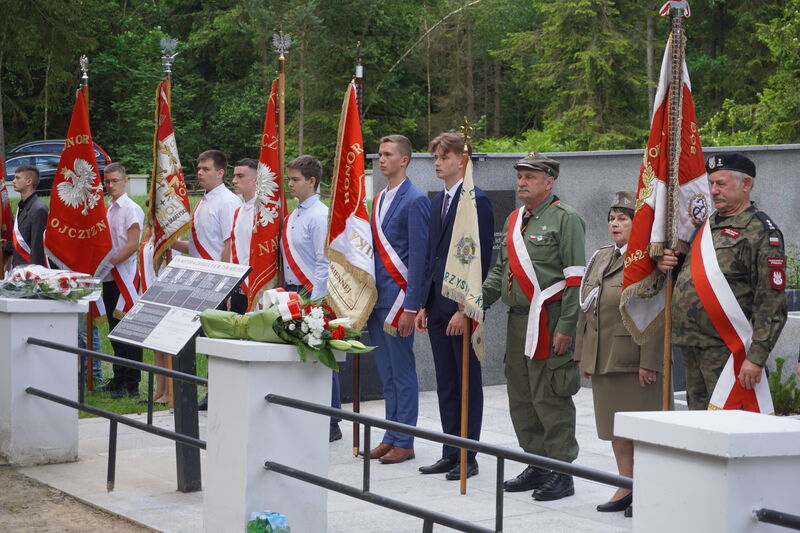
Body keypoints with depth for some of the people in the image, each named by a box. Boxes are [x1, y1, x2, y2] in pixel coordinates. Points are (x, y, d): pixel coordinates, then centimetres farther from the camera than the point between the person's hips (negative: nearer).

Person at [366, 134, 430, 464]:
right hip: (376, 299, 8)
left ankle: (404, 442, 4)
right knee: (386, 372, 12)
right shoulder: (378, 200, 15)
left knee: (402, 371, -2)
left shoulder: (415, 201, -10)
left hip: (397, 297, -8)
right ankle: (390, 437, 18)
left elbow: (418, 256, -14)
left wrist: (410, 307, -17)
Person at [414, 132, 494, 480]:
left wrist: (466, 309, -19)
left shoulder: (477, 201, -10)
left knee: (468, 383, 1)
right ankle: (450, 454, 18)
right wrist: (424, 304, 14)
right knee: (445, 383, 12)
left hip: (463, 307, -8)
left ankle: (468, 457, 6)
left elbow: (482, 259, -15)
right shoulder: (438, 201, 16)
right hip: (438, 306, 8)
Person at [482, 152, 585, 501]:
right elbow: (500, 269, 23)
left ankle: (561, 474, 1)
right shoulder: (514, 220, 17)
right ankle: (538, 466, 22)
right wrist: (479, 299, 8)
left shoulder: (565, 219, -8)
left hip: (549, 323, -8)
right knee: (521, 399, 12)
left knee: (551, 399, -5)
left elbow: (576, 278, -13)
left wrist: (566, 327, -17)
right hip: (518, 321, 8)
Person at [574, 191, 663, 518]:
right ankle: (626, 487, 23)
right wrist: (583, 354, 14)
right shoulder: (600, 258, 15)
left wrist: (648, 362, -20)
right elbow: (586, 310, 18)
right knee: (614, 425, 13)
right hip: (603, 358, 8)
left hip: (634, 360, -8)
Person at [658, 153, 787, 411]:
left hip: (726, 349, -8)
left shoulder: (761, 232, -9)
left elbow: (772, 304, -15)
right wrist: (665, 264, 6)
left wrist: (756, 357, -22)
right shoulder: (707, 224, 17)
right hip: (690, 346, 8)